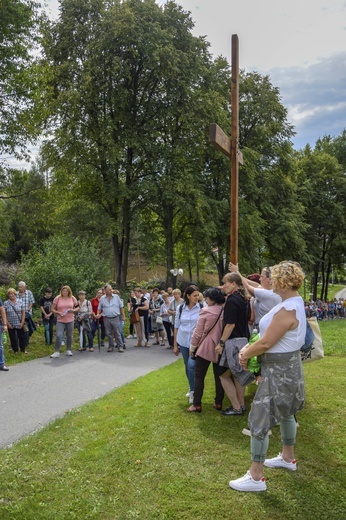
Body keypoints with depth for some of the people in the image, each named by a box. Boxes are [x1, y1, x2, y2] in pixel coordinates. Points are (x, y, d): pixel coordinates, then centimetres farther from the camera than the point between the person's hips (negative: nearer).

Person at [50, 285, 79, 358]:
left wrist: (74, 310, -12)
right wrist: (58, 313, -17)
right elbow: (52, 309, 0)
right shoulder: (57, 298, -3)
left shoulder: (72, 298, 2)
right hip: (60, 321, -2)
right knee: (58, 336, -12)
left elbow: (77, 307, 9)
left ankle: (68, 350, 26)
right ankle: (57, 352, -4)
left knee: (69, 336, 11)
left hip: (70, 320, 2)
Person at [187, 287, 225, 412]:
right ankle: (218, 403, 17)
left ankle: (197, 404, 5)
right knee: (219, 375, 12)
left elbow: (198, 332, -8)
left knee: (199, 376, 4)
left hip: (205, 347, -4)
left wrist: (192, 347, 4)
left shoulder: (206, 311, -13)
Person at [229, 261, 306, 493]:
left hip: (279, 370, -10)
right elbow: (268, 335, 8)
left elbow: (266, 344, -26)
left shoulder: (288, 310, -28)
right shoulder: (294, 302, 5)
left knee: (259, 419, -4)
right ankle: (288, 457, 44)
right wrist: (248, 348, -2)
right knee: (286, 412, 25)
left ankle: (256, 477, 5)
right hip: (288, 365, 11)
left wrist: (246, 354, -9)